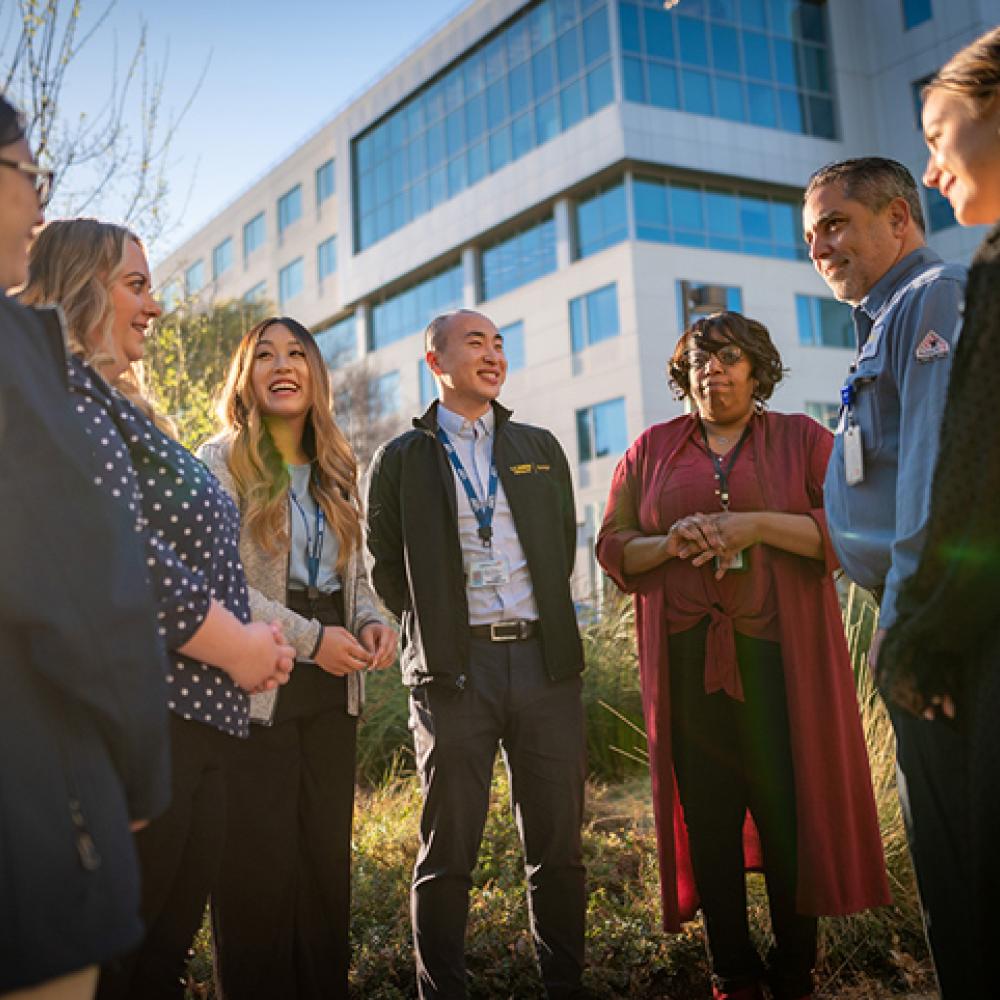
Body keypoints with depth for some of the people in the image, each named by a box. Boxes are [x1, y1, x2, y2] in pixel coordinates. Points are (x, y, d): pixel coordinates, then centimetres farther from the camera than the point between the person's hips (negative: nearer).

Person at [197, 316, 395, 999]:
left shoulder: (338, 473, 16)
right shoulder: (222, 463, -2)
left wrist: (372, 622, -2)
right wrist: (311, 638, -16)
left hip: (332, 688, 5)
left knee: (328, 856, 9)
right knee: (260, 860, -2)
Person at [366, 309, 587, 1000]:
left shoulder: (541, 449, 16)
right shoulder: (402, 459, 7)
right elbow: (386, 566, 7)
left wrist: (546, 621, 13)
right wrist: (433, 630, 3)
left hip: (545, 659, 3)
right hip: (454, 669, -3)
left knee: (558, 845, 7)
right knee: (448, 851, 2)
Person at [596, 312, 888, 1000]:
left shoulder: (801, 439, 10)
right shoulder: (650, 450, 15)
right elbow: (613, 545, 13)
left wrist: (758, 525, -13)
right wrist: (670, 543, -8)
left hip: (780, 657, -1)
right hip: (685, 661, 2)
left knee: (789, 810, -3)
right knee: (706, 816, 3)